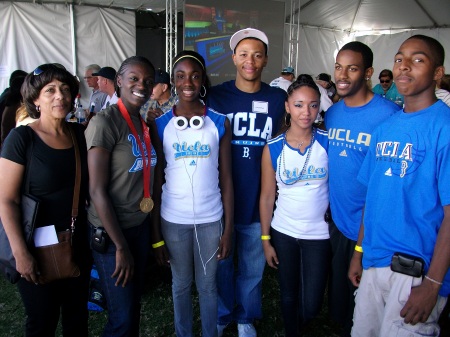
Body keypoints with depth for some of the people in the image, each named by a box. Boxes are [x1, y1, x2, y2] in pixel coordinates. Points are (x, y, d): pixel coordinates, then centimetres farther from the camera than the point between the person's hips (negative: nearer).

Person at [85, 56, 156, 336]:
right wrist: (121, 246, -15)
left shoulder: (144, 123, 5)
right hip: (111, 231, -7)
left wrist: (154, 232, 8)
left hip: (140, 226, 7)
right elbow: (98, 190, -18)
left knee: (135, 305, 20)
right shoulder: (104, 122, -16)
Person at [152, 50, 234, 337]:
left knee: (208, 285, 15)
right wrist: (156, 233, -1)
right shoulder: (160, 125, -3)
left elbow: (226, 179, -1)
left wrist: (228, 228, -3)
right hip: (173, 220, 1)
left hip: (211, 218, 0)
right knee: (181, 285, 17)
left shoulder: (220, 123, -3)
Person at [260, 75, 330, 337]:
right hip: (283, 233, 1)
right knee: (289, 297, 15)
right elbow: (267, 196, -1)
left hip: (319, 234, 0)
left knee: (311, 306, 5)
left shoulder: (328, 142, -7)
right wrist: (266, 240, 1)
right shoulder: (273, 148, -6)